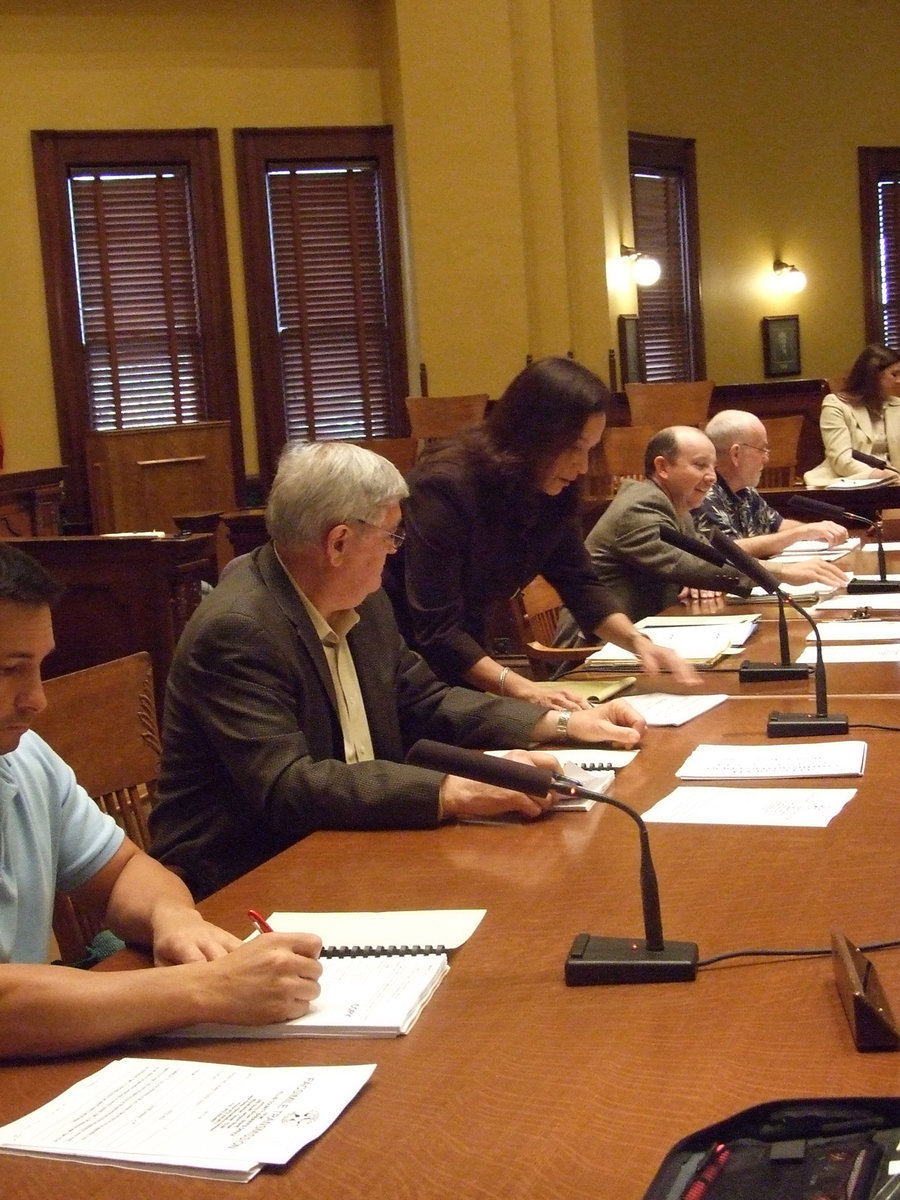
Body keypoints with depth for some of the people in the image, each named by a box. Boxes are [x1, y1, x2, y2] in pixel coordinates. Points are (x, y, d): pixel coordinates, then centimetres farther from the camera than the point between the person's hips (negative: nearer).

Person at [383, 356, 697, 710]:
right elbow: (436, 630, -30)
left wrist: (637, 641, -15)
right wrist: (525, 690, -38)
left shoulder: (553, 495, -4)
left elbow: (580, 584, 3)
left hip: (465, 652, 7)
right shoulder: (445, 486, -27)